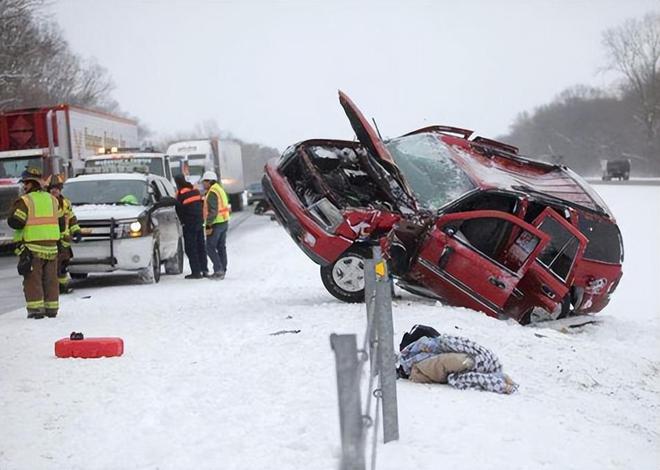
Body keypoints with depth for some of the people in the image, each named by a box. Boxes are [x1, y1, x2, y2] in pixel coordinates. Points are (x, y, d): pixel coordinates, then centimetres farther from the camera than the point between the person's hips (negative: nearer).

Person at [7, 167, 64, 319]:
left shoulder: (25, 201, -9)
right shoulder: (53, 200, 11)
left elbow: (15, 221, -15)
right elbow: (61, 223, 14)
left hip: (31, 247, -5)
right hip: (51, 246, 5)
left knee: (32, 278, 0)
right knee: (50, 279, 12)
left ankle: (35, 308, -5)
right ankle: (51, 308, 14)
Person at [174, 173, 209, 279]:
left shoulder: (181, 193, -12)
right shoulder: (195, 190, 9)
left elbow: (179, 209, -9)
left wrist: (182, 221, 6)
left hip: (189, 224, -7)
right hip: (199, 222, 7)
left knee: (190, 248, -2)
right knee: (200, 246, 13)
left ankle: (196, 271, -4)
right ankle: (204, 269, 15)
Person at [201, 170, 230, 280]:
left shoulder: (212, 192, -16)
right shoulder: (220, 190, 16)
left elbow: (213, 211, -23)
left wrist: (208, 225, -22)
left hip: (216, 224, -10)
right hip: (224, 222, 10)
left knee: (210, 247, -3)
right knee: (221, 247, 12)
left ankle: (218, 270, -9)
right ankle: (222, 271, 16)